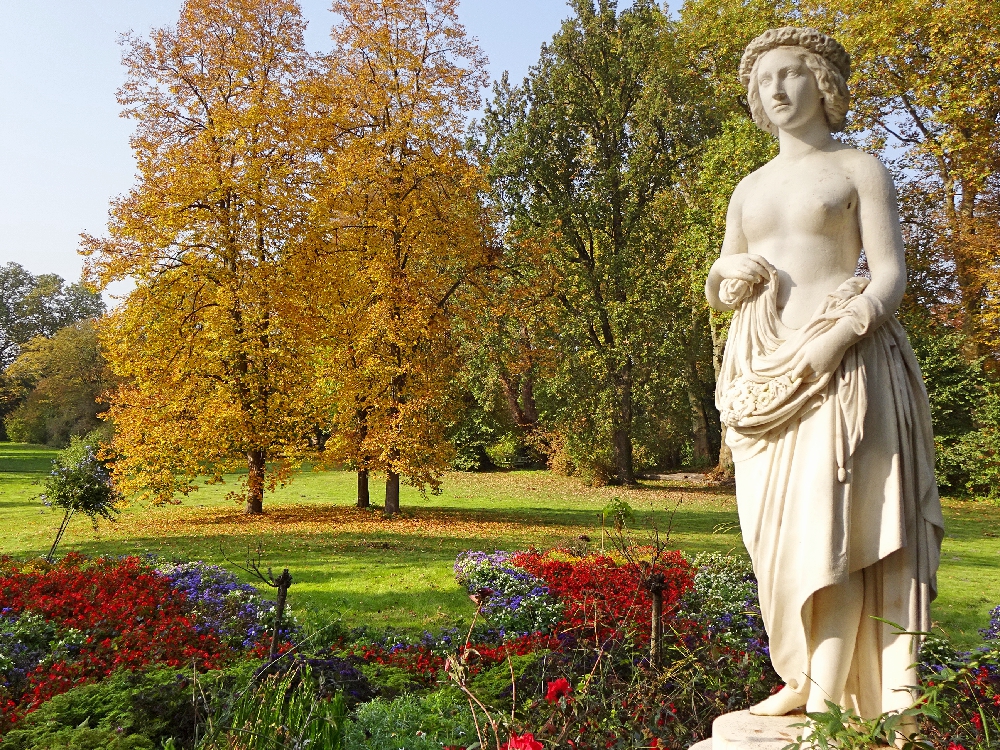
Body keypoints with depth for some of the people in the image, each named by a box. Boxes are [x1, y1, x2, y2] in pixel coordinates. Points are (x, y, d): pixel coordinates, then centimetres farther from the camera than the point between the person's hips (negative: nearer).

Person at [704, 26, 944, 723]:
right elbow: (719, 289, 23)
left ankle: (828, 696, -6)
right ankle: (798, 678, 12)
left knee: (829, 521, -12)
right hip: (762, 371, 5)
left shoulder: (860, 168, 6)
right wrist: (732, 272, -1)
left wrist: (836, 338, -20)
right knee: (774, 527, 2)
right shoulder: (749, 188, 21)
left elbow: (891, 274, -4)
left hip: (841, 359, -5)